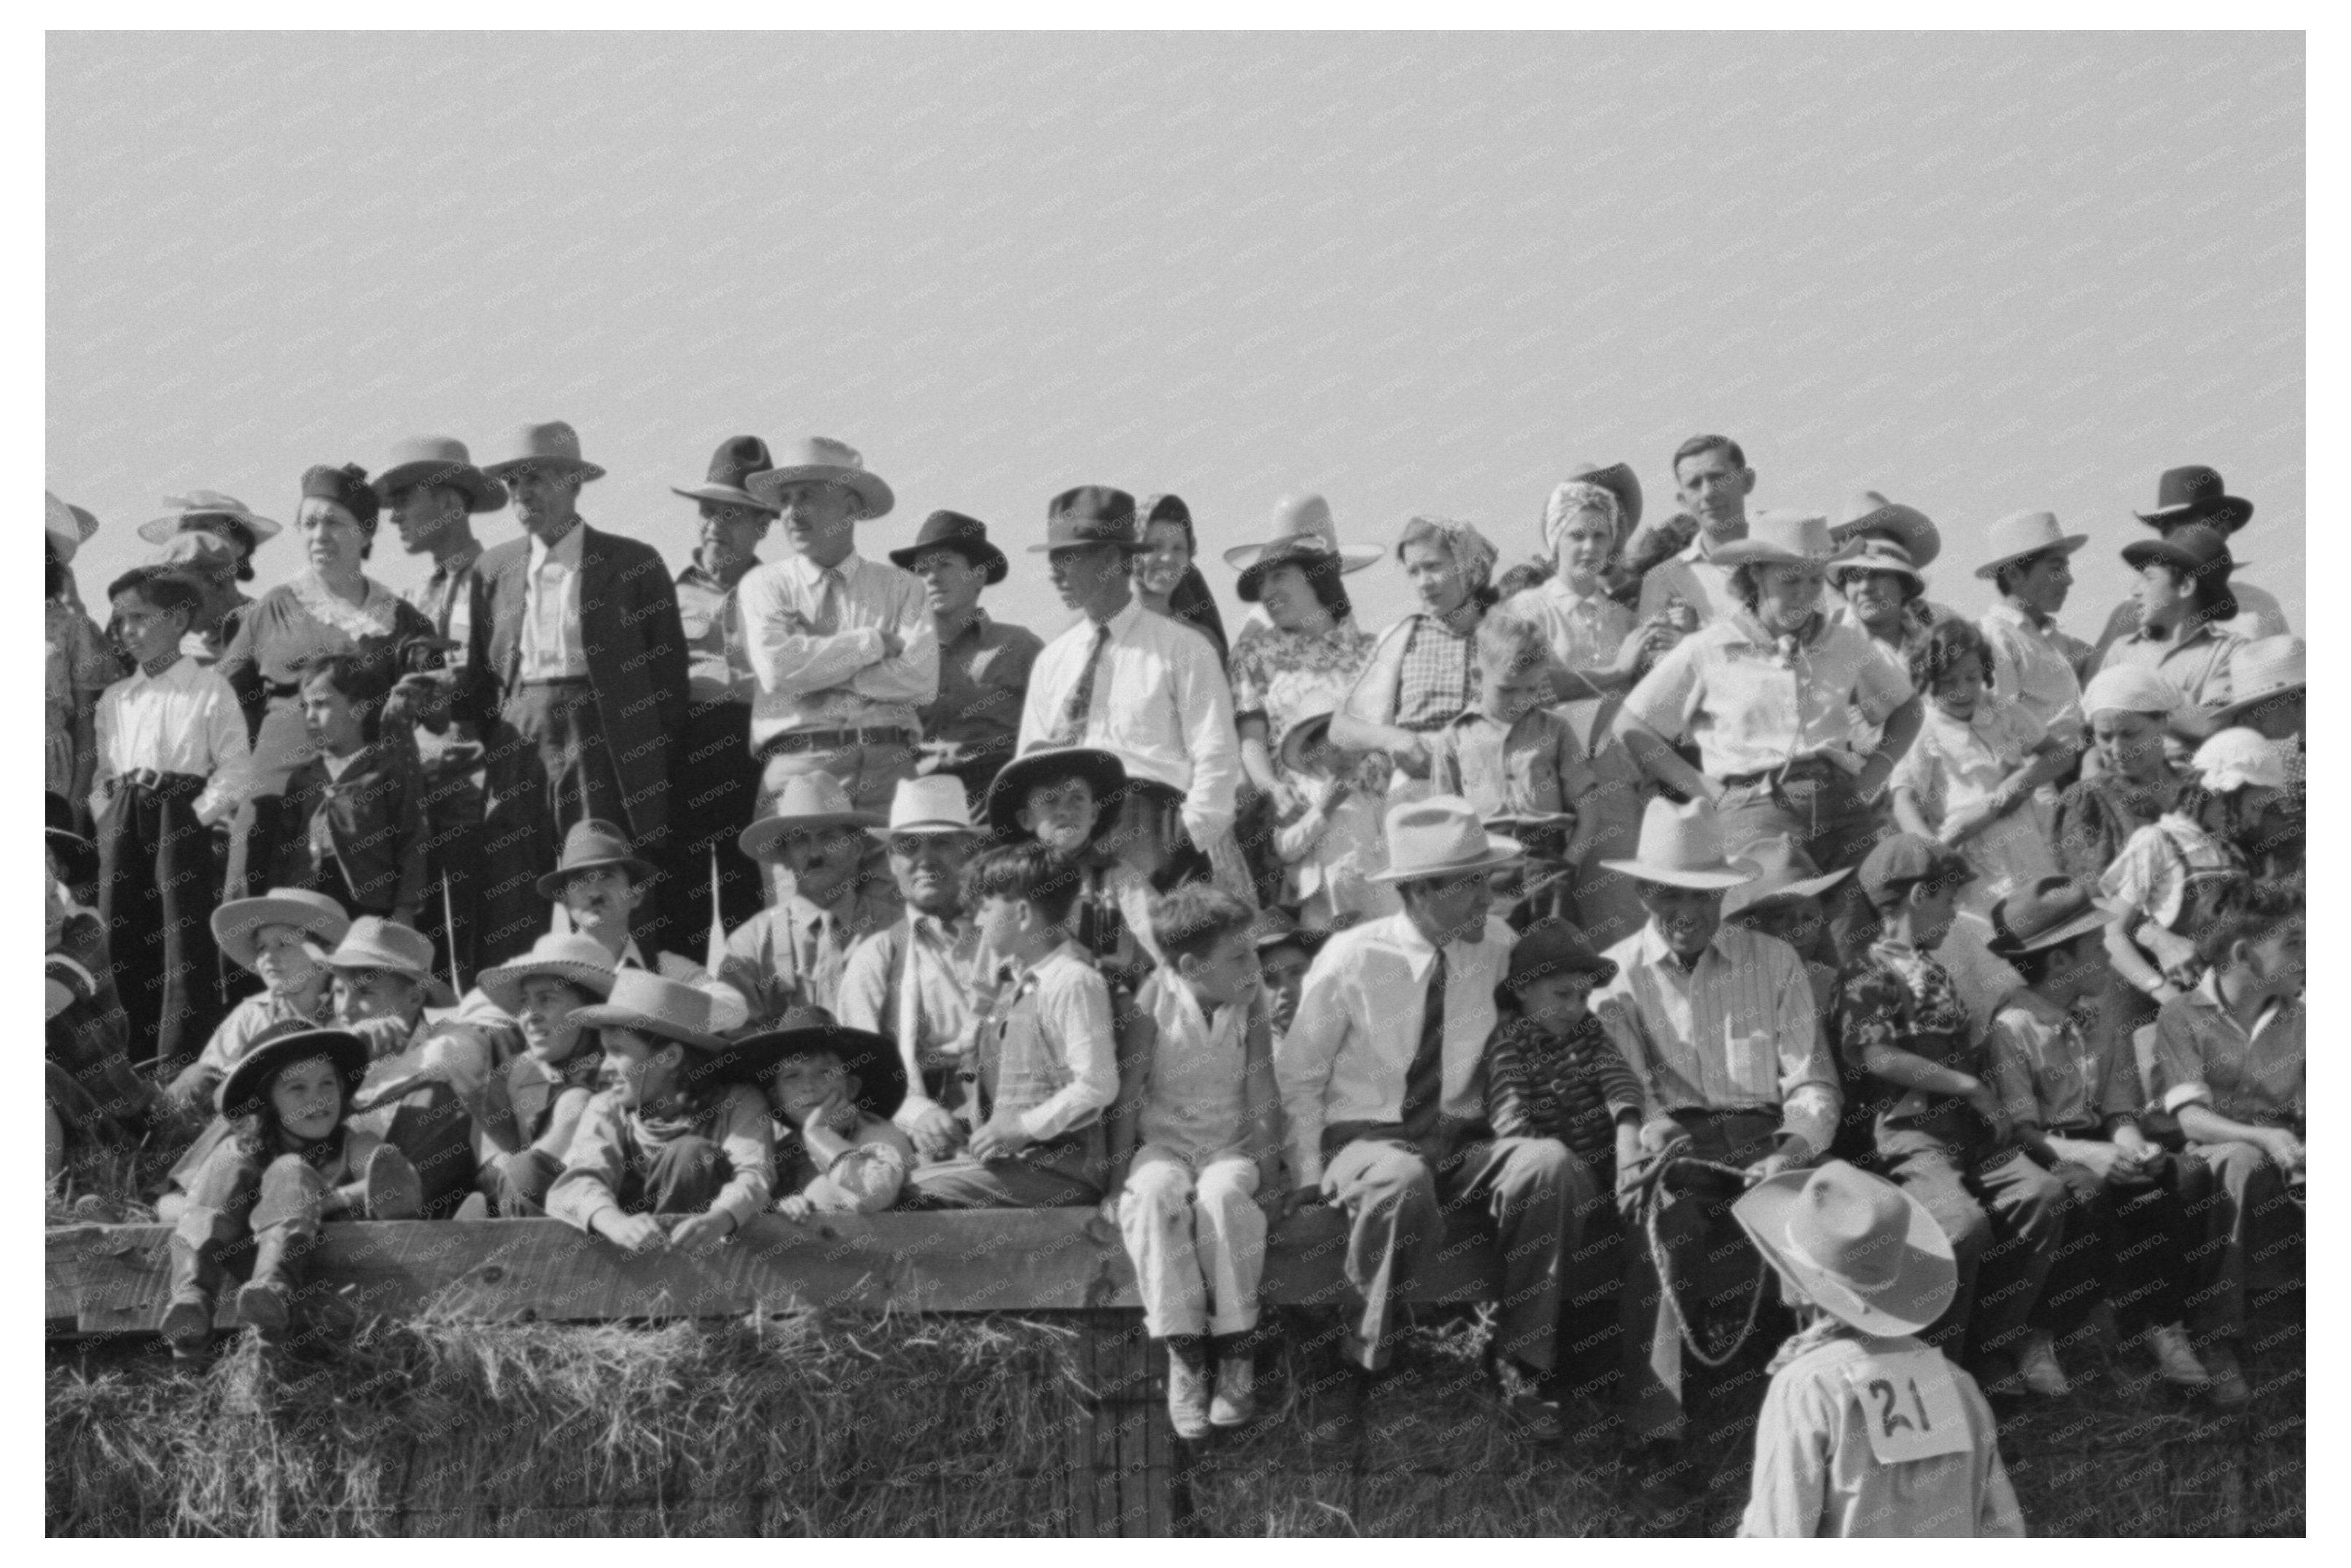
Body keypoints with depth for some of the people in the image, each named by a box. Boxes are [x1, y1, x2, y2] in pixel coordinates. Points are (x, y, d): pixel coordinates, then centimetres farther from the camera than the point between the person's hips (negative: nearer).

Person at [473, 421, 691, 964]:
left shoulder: (633, 565, 5)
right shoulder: (494, 569, 15)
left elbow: (669, 673, 4)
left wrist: (652, 770, -1)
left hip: (601, 750, -3)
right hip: (518, 749, 3)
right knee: (510, 914, -4)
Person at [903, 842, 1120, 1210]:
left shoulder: (1074, 982, -13)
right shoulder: (1018, 984, 18)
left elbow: (1097, 1087, -19)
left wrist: (1022, 1128, -18)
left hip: (1056, 1167, -9)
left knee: (922, 1191, -22)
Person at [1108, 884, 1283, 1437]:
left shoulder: (1249, 1007, -2)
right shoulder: (1154, 1003, -7)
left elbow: (1263, 1095, -1)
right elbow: (1127, 1093, -4)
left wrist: (1270, 1172, -7)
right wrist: (1118, 1177, -7)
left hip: (1230, 1146, 1)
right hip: (1163, 1143, -1)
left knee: (1223, 1193, -35)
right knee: (1156, 1193, -35)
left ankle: (1235, 1355, -27)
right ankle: (1183, 1356, -31)